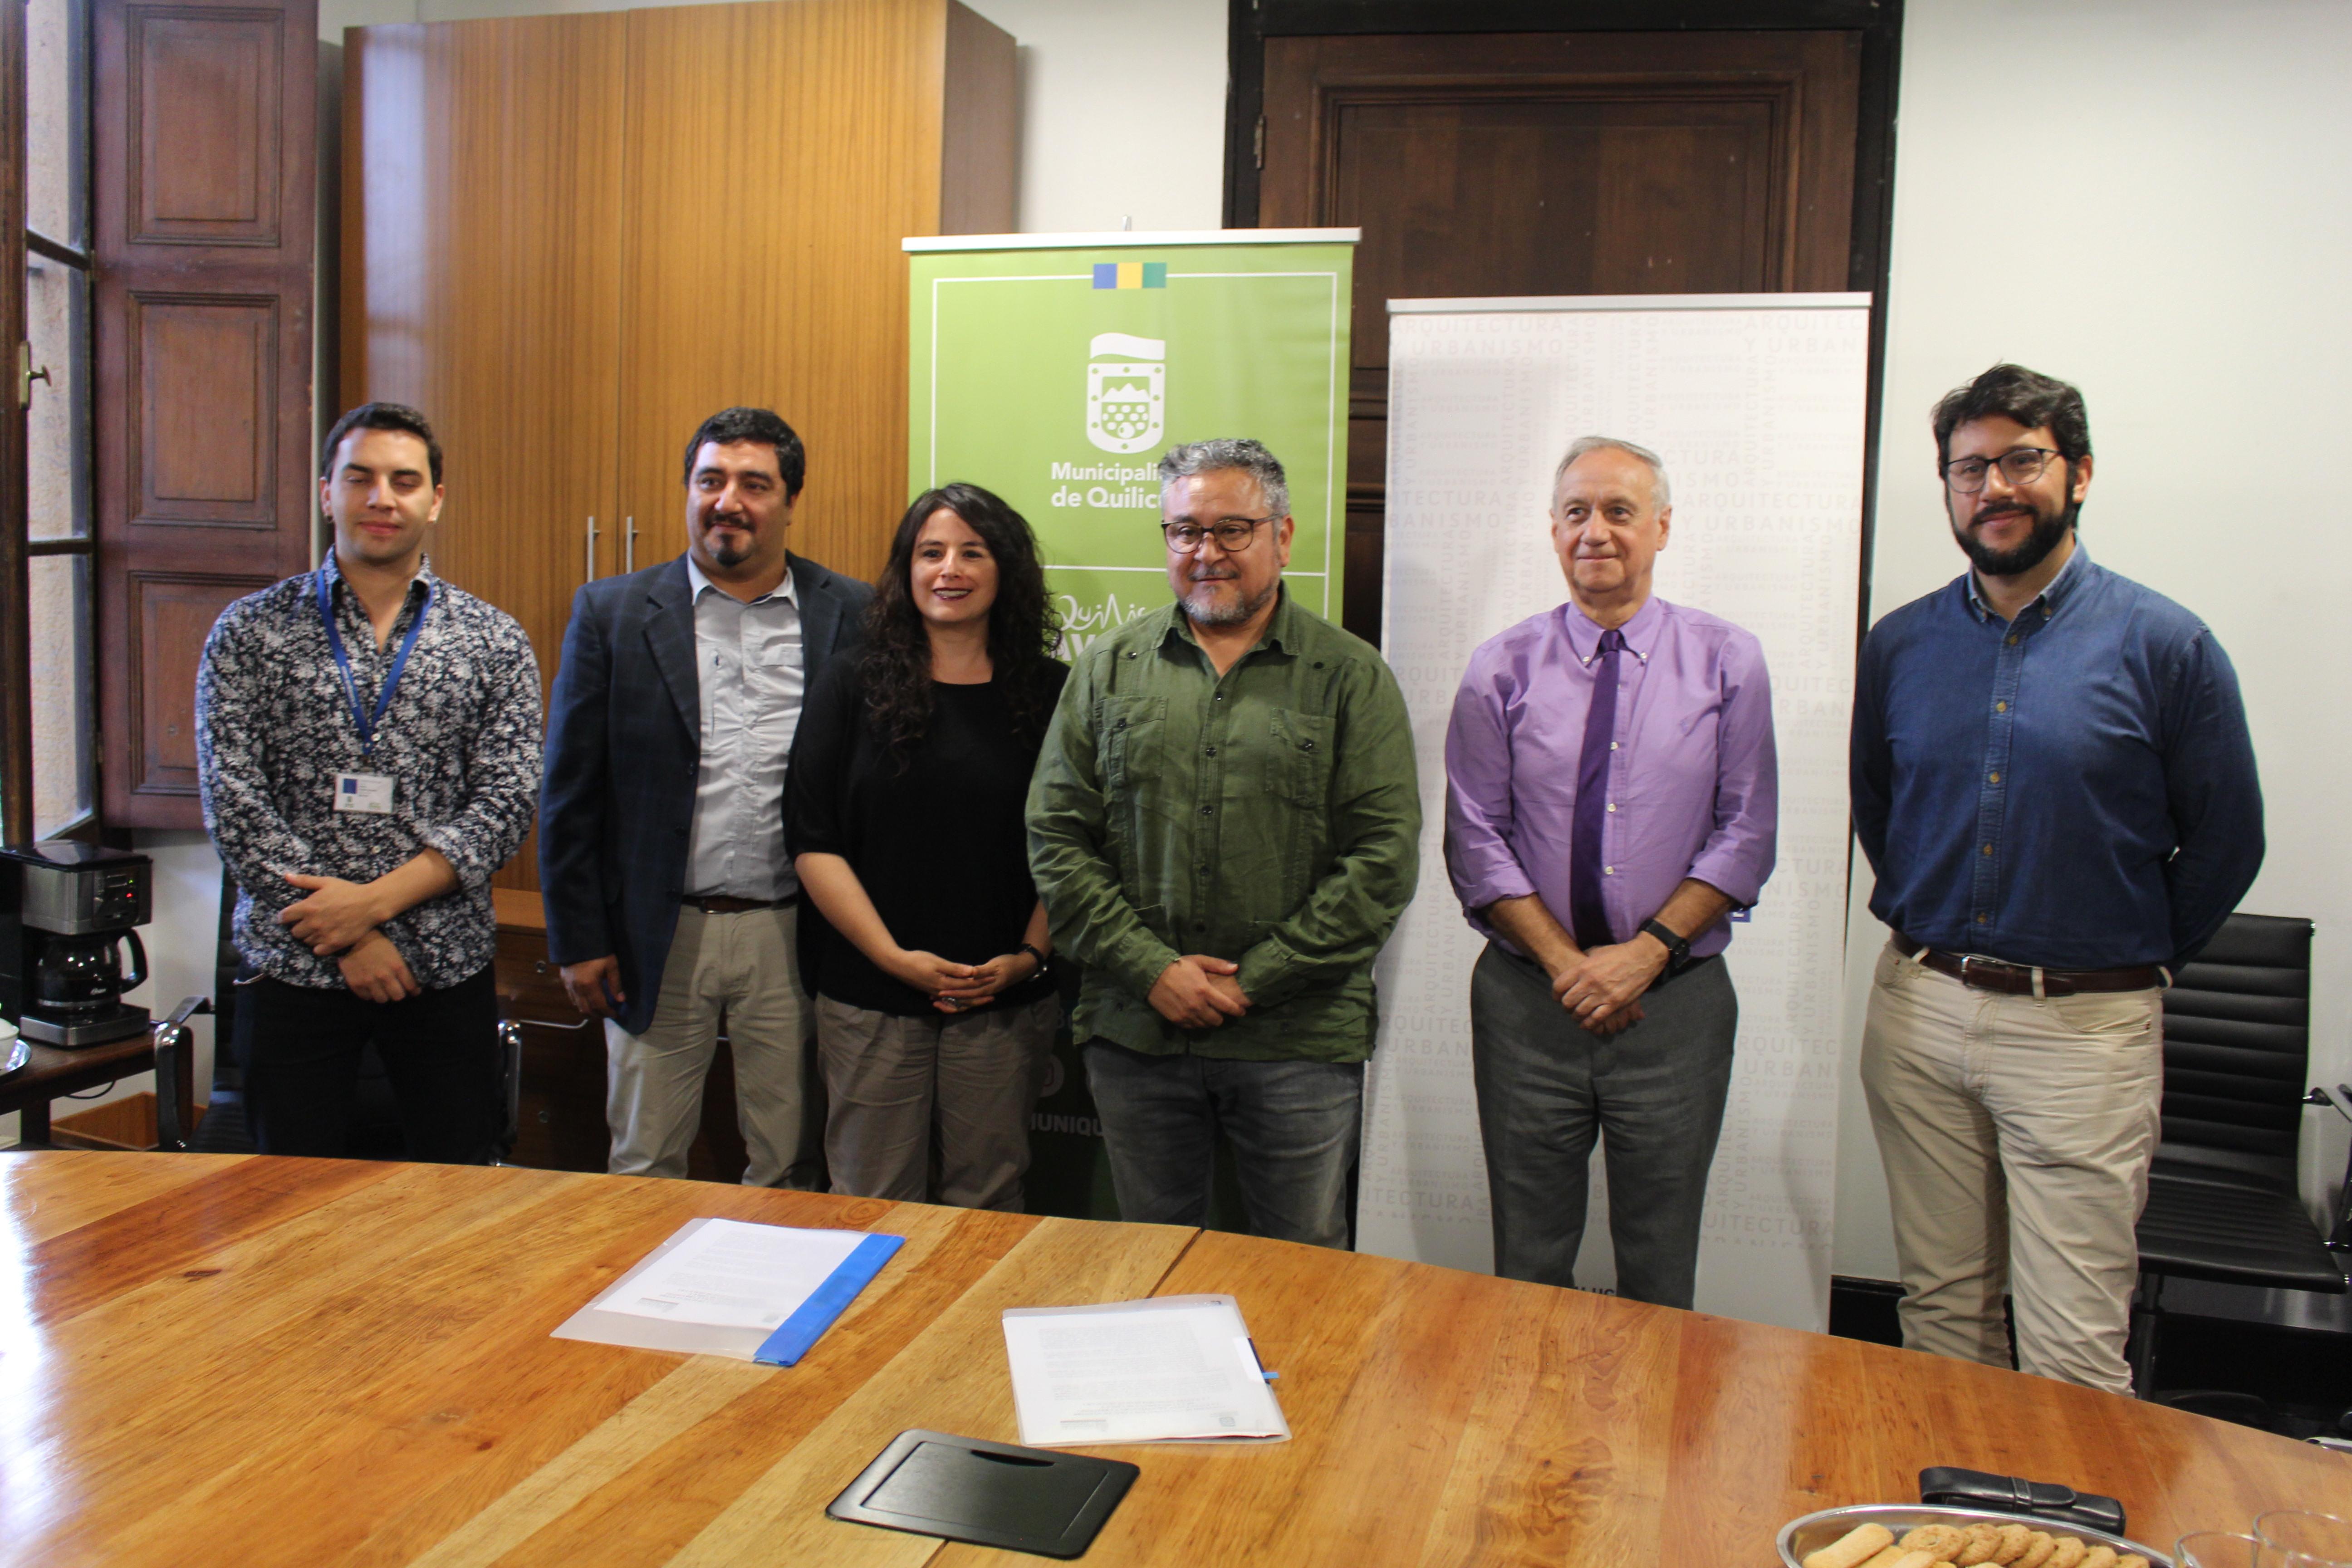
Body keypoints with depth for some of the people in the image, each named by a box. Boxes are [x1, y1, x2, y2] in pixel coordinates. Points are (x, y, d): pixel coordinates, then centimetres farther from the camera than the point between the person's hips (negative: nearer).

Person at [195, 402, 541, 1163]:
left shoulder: (493, 641, 3)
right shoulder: (250, 631, 2)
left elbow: (506, 804, -4)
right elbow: (235, 807, -5)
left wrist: (377, 900, -15)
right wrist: (350, 938, -11)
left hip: (446, 966, 1)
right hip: (292, 966, 0)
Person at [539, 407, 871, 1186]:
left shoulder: (850, 616, 0)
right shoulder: (612, 612, 2)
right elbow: (570, 792, 2)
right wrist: (577, 940, -1)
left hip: (793, 937, 0)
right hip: (657, 938, 1)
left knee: (788, 1166, 11)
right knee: (644, 1165, 12)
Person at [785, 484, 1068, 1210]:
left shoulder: (1050, 693, 3)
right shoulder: (853, 687, 2)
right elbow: (812, 843, -2)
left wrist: (1029, 956, -8)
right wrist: (894, 957, -10)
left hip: (1006, 1002, 0)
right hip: (870, 995, 0)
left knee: (987, 1200, 9)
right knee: (873, 1201, 7)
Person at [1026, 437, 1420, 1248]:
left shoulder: (1352, 678, 0)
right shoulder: (1109, 668, 7)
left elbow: (1384, 859, -6)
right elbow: (1056, 838, 4)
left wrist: (1253, 981, -11)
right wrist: (1151, 968, -8)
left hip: (1300, 1038, -2)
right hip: (1135, 1029, 2)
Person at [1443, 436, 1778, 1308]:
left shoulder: (1728, 664, 2)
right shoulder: (1501, 670, 2)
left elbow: (1746, 835, 0)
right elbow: (1476, 840, 0)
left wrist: (1647, 950, -12)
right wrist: (1565, 960, -11)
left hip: (1677, 1000, 0)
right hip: (1528, 999, 0)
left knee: (1660, 1268, 9)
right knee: (1527, 1265, 10)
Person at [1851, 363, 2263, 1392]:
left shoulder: (2163, 644, -5)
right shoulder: (1900, 646, 5)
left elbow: (2225, 846, 3)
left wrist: (2129, 963, 7)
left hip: (2084, 1028, -3)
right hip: (1917, 1013, 4)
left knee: (2073, 1359, -1)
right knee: (1941, 1308, 14)